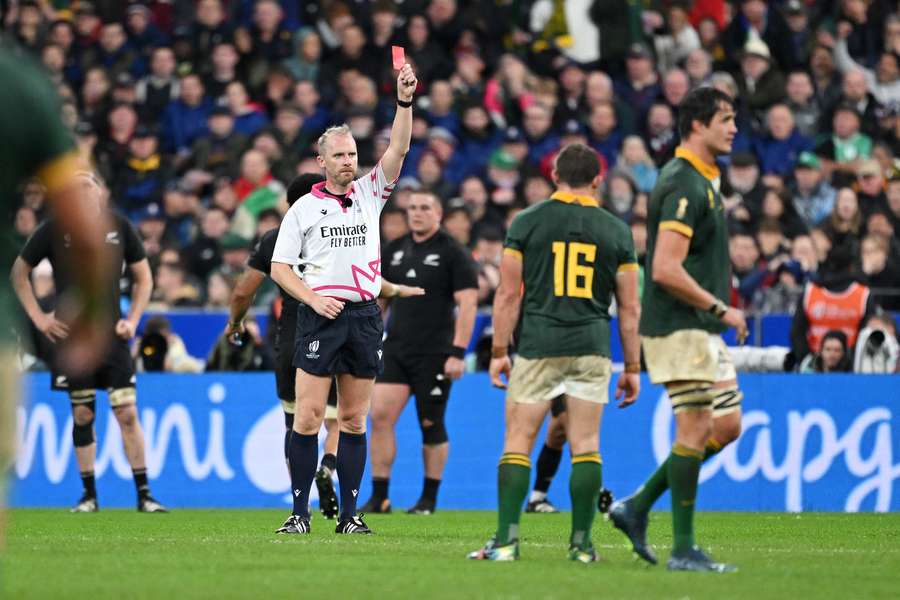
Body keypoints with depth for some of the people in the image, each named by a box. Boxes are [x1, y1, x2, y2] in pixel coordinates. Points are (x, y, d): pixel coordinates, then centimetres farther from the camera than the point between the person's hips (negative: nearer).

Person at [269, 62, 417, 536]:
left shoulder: (370, 194, 10)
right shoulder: (303, 208, 5)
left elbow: (398, 149, -1)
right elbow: (279, 266, 4)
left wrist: (404, 101, -14)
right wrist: (313, 299, -9)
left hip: (364, 315, 3)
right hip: (320, 315, -3)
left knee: (354, 419, 4)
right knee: (309, 414, -8)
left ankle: (349, 513, 6)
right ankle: (300, 511, -5)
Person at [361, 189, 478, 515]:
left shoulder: (452, 253, -6)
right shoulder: (394, 250, 11)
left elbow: (467, 303, -10)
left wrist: (458, 352, -16)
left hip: (434, 354, -5)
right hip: (395, 350, 5)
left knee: (431, 425, 2)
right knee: (380, 415, -6)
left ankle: (429, 499, 13)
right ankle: (379, 497, -1)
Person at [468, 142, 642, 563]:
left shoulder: (527, 222, 1)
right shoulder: (616, 230, 6)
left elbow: (508, 294, -1)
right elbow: (629, 307, 7)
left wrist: (498, 351, 5)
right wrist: (632, 367, 12)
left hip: (538, 347, -1)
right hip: (591, 348, 1)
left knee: (518, 442, 2)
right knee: (586, 445, 4)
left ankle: (506, 539, -5)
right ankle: (581, 542, 2)